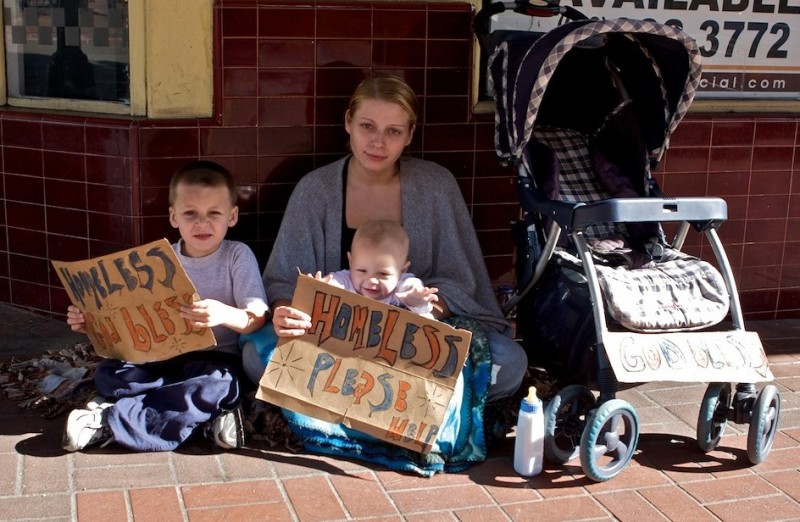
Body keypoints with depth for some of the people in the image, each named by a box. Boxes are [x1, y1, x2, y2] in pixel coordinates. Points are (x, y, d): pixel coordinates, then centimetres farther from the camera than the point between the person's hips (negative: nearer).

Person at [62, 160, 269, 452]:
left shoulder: (238, 256, -3)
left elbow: (258, 319, -13)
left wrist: (224, 314, -34)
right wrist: (92, 322, -7)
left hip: (219, 361, -4)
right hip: (165, 359, 4)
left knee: (220, 383, -38)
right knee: (108, 374, -21)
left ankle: (110, 421, -27)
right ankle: (208, 413, -22)